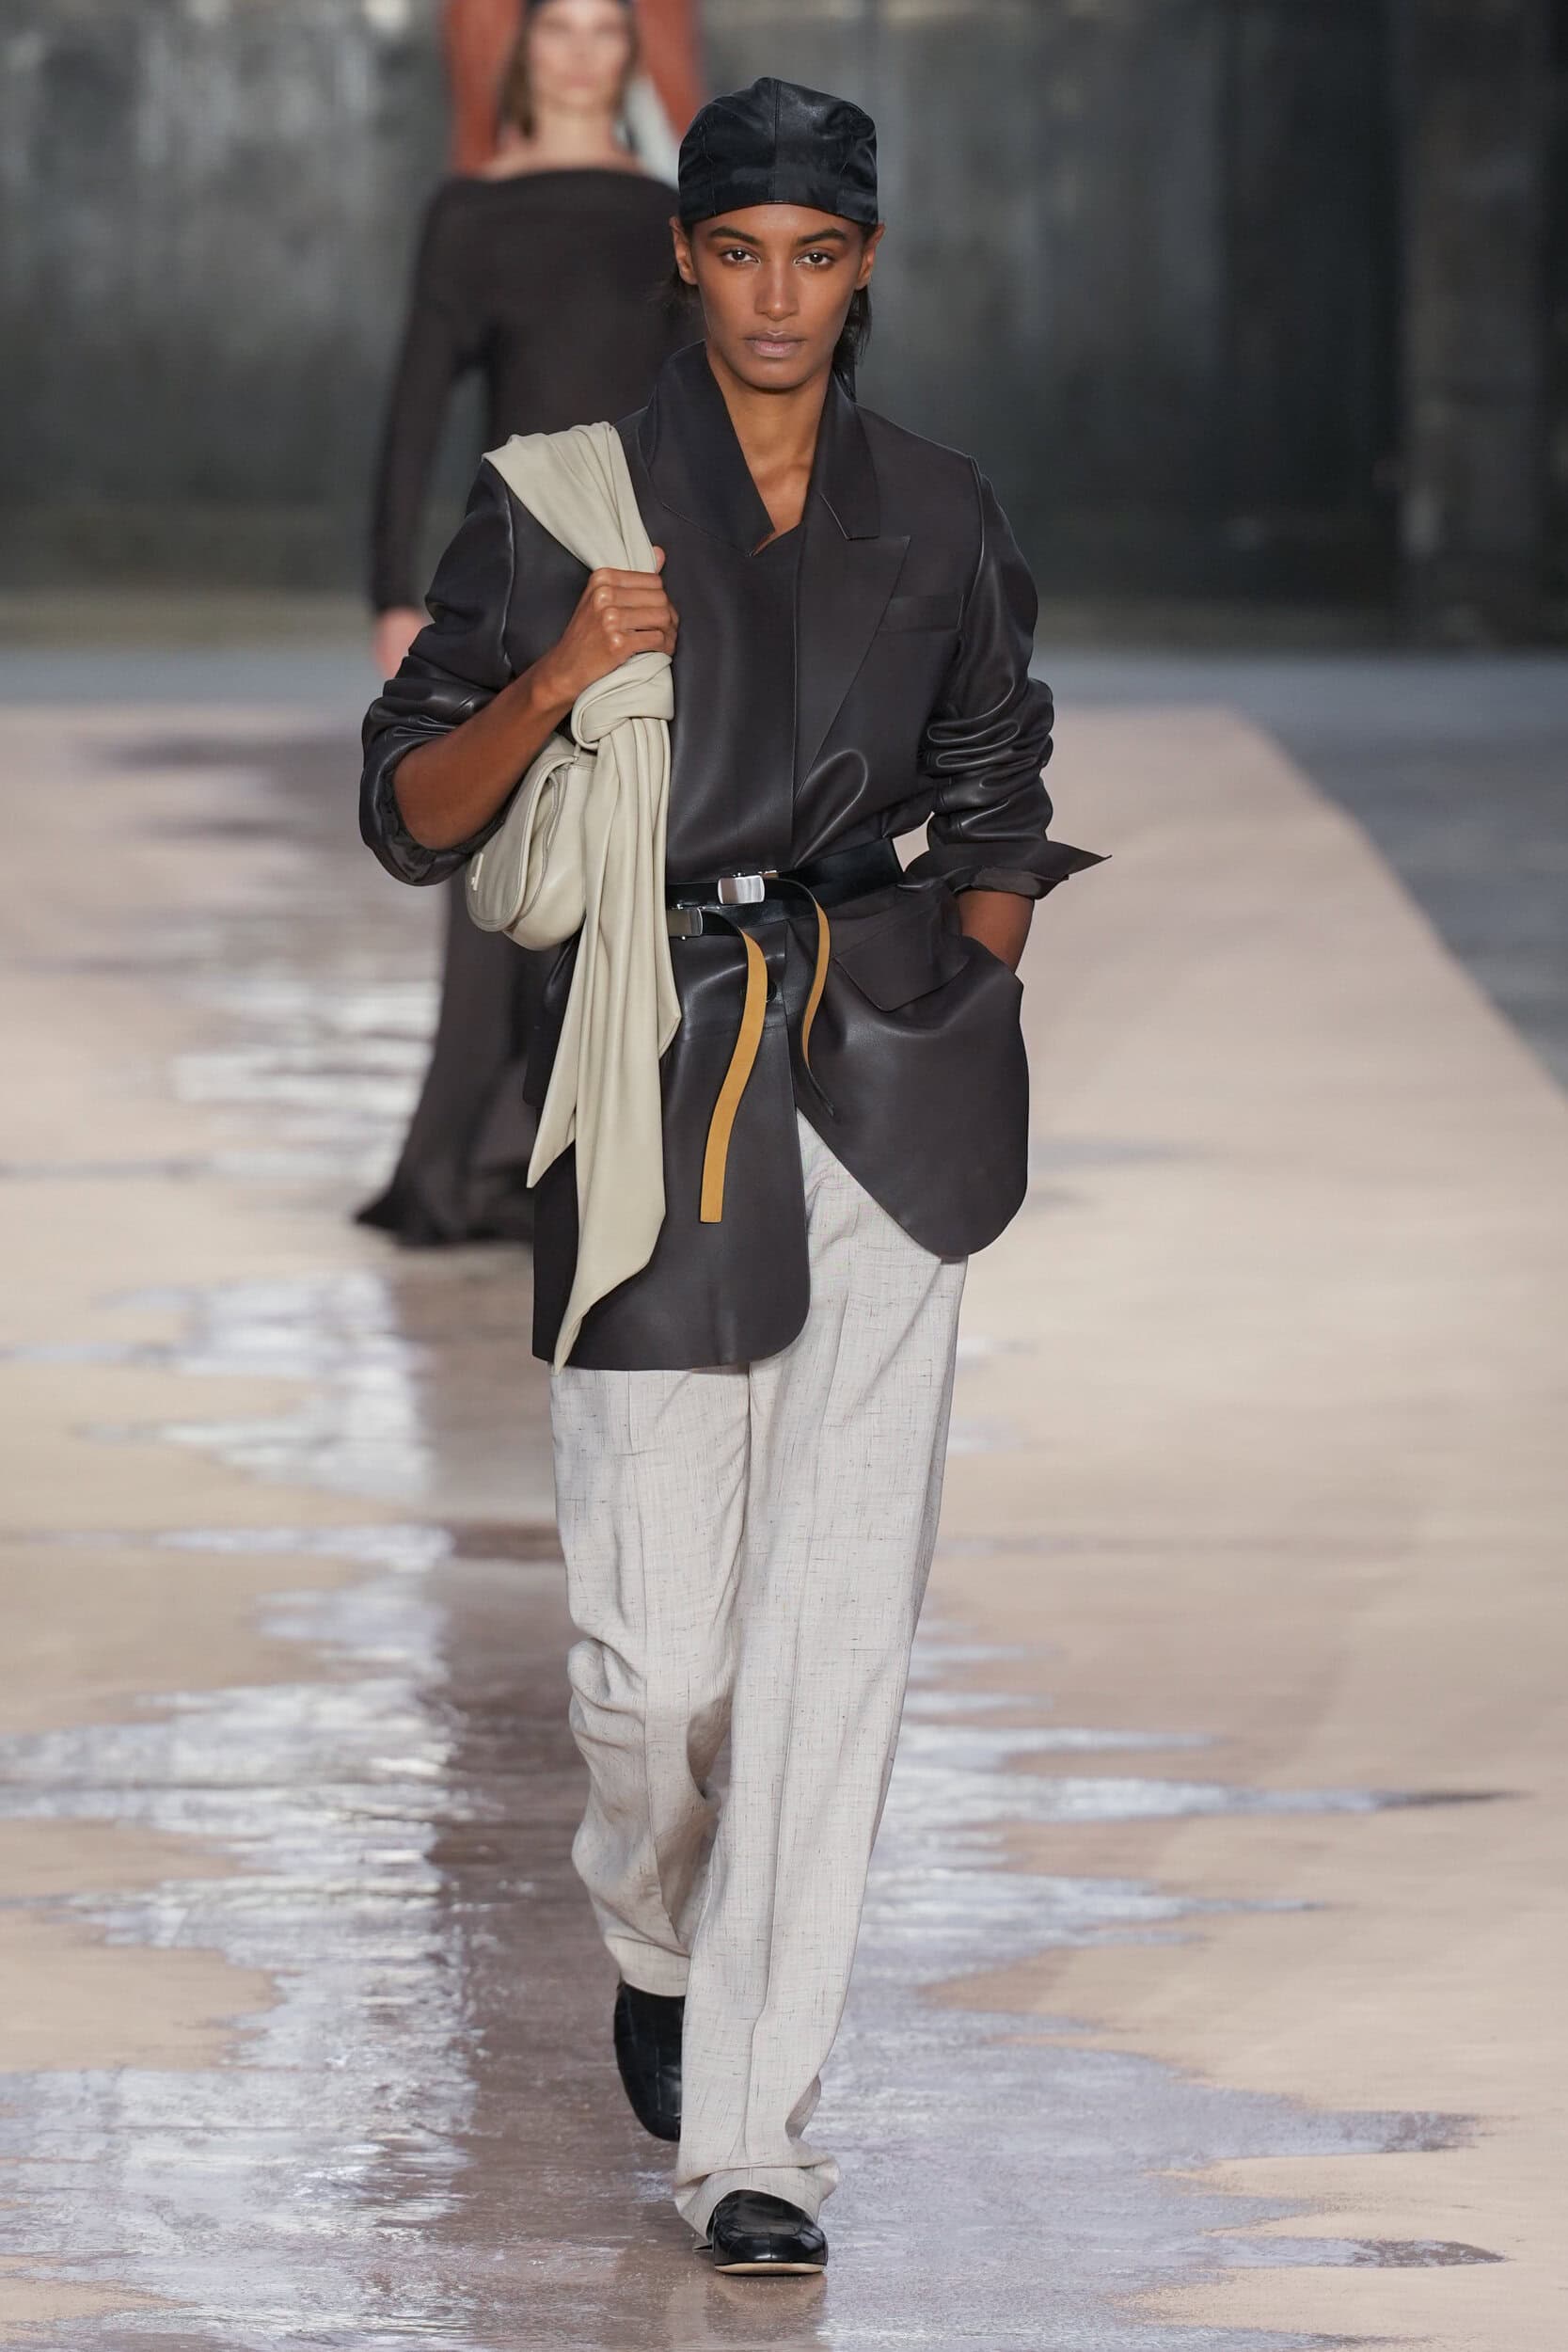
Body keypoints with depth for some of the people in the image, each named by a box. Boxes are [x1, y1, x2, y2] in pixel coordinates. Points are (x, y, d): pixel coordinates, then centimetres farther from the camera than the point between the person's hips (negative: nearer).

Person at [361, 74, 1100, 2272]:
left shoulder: (944, 518, 10)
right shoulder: (560, 503, 3)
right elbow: (411, 816, 2)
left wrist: (969, 1021, 6)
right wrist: (555, 680, -15)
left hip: (890, 1085, 2)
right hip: (655, 1078, -2)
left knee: (838, 1620, -7)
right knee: (658, 1644, -4)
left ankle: (755, 2130, -3)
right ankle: (659, 1950, 30)